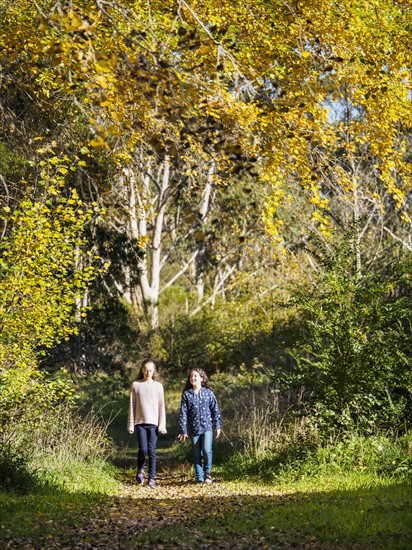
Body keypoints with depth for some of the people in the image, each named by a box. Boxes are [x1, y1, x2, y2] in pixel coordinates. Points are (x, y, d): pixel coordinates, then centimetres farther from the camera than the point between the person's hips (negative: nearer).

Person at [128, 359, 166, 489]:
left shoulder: (158, 386, 6)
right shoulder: (136, 385, 5)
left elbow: (161, 406, 5)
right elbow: (132, 406, 6)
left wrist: (162, 425, 0)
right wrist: (131, 424, 2)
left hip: (154, 423, 0)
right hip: (140, 422, 0)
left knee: (152, 450, -3)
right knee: (143, 449, -10)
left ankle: (152, 478, 3)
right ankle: (140, 470, 18)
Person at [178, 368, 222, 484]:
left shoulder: (208, 393, 2)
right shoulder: (186, 394, 1)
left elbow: (215, 410, 8)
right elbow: (183, 413, 0)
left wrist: (217, 426, 7)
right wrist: (183, 430, -3)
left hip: (207, 427, -1)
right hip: (193, 429, 1)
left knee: (207, 450, -17)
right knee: (197, 455, 5)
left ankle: (207, 472, 7)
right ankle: (199, 478, 15)